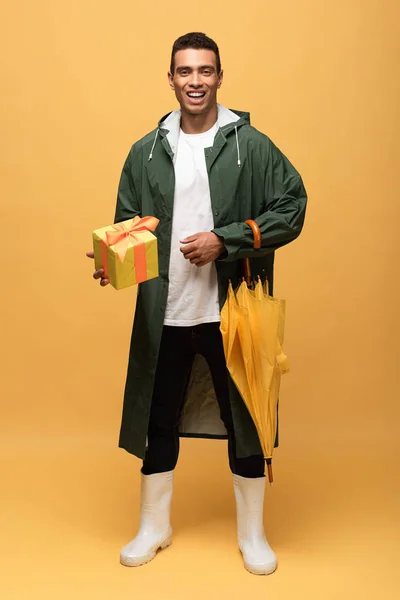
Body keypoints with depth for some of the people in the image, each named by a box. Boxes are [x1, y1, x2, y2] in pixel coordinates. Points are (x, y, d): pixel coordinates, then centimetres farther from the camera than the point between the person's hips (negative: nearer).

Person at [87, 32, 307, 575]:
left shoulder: (251, 146, -2)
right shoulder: (147, 152, 6)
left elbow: (292, 209, -6)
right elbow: (127, 223, 10)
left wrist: (225, 241, -15)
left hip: (232, 310, -2)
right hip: (164, 312, 3)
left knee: (243, 418, 9)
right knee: (159, 419, 13)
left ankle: (252, 534, 29)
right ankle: (154, 526, 35)